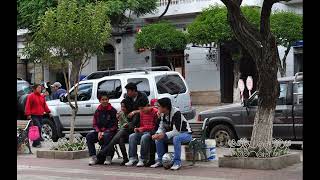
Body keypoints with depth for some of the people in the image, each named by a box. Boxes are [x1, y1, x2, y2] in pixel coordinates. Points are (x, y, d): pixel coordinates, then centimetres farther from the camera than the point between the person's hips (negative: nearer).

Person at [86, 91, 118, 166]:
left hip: (110, 131, -4)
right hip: (100, 131, 5)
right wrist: (99, 132, -10)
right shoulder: (98, 111, 9)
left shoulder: (113, 111, -3)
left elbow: (114, 125, -6)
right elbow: (95, 124, 11)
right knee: (89, 136, -21)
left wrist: (104, 133, -15)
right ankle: (93, 156, -18)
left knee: (106, 136, -38)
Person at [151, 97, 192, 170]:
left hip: (186, 133, -7)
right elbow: (161, 127, 0)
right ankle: (160, 160, -2)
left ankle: (177, 162, -26)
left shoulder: (176, 113, -27)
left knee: (176, 138, -38)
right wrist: (157, 134, -22)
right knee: (158, 138, -14)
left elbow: (177, 131, -30)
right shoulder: (163, 114, -4)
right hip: (173, 133, 7)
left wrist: (164, 135, -36)